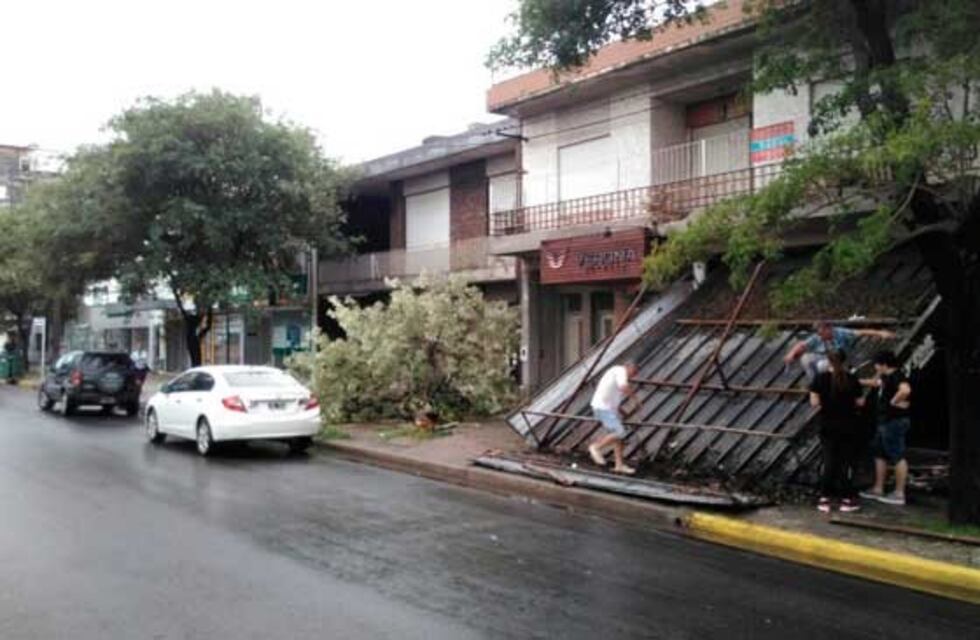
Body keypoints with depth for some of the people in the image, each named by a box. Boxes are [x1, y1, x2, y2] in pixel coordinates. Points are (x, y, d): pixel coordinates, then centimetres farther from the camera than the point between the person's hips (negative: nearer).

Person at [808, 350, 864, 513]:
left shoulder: (821, 378, -6)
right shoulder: (852, 379, -5)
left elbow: (814, 403, -9)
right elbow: (860, 402, -2)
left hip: (828, 426, 0)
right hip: (848, 426, 0)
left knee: (829, 461, 8)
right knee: (846, 461, 8)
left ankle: (825, 499, 9)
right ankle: (846, 499, 11)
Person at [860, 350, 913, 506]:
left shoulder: (896, 376, -18)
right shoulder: (886, 377, 14)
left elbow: (905, 390, -38)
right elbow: (875, 383, 36)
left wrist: (894, 401, -24)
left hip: (894, 421, -11)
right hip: (885, 421, 11)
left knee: (897, 456, -6)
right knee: (879, 454, 17)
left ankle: (899, 494, -1)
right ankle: (878, 489, 26)